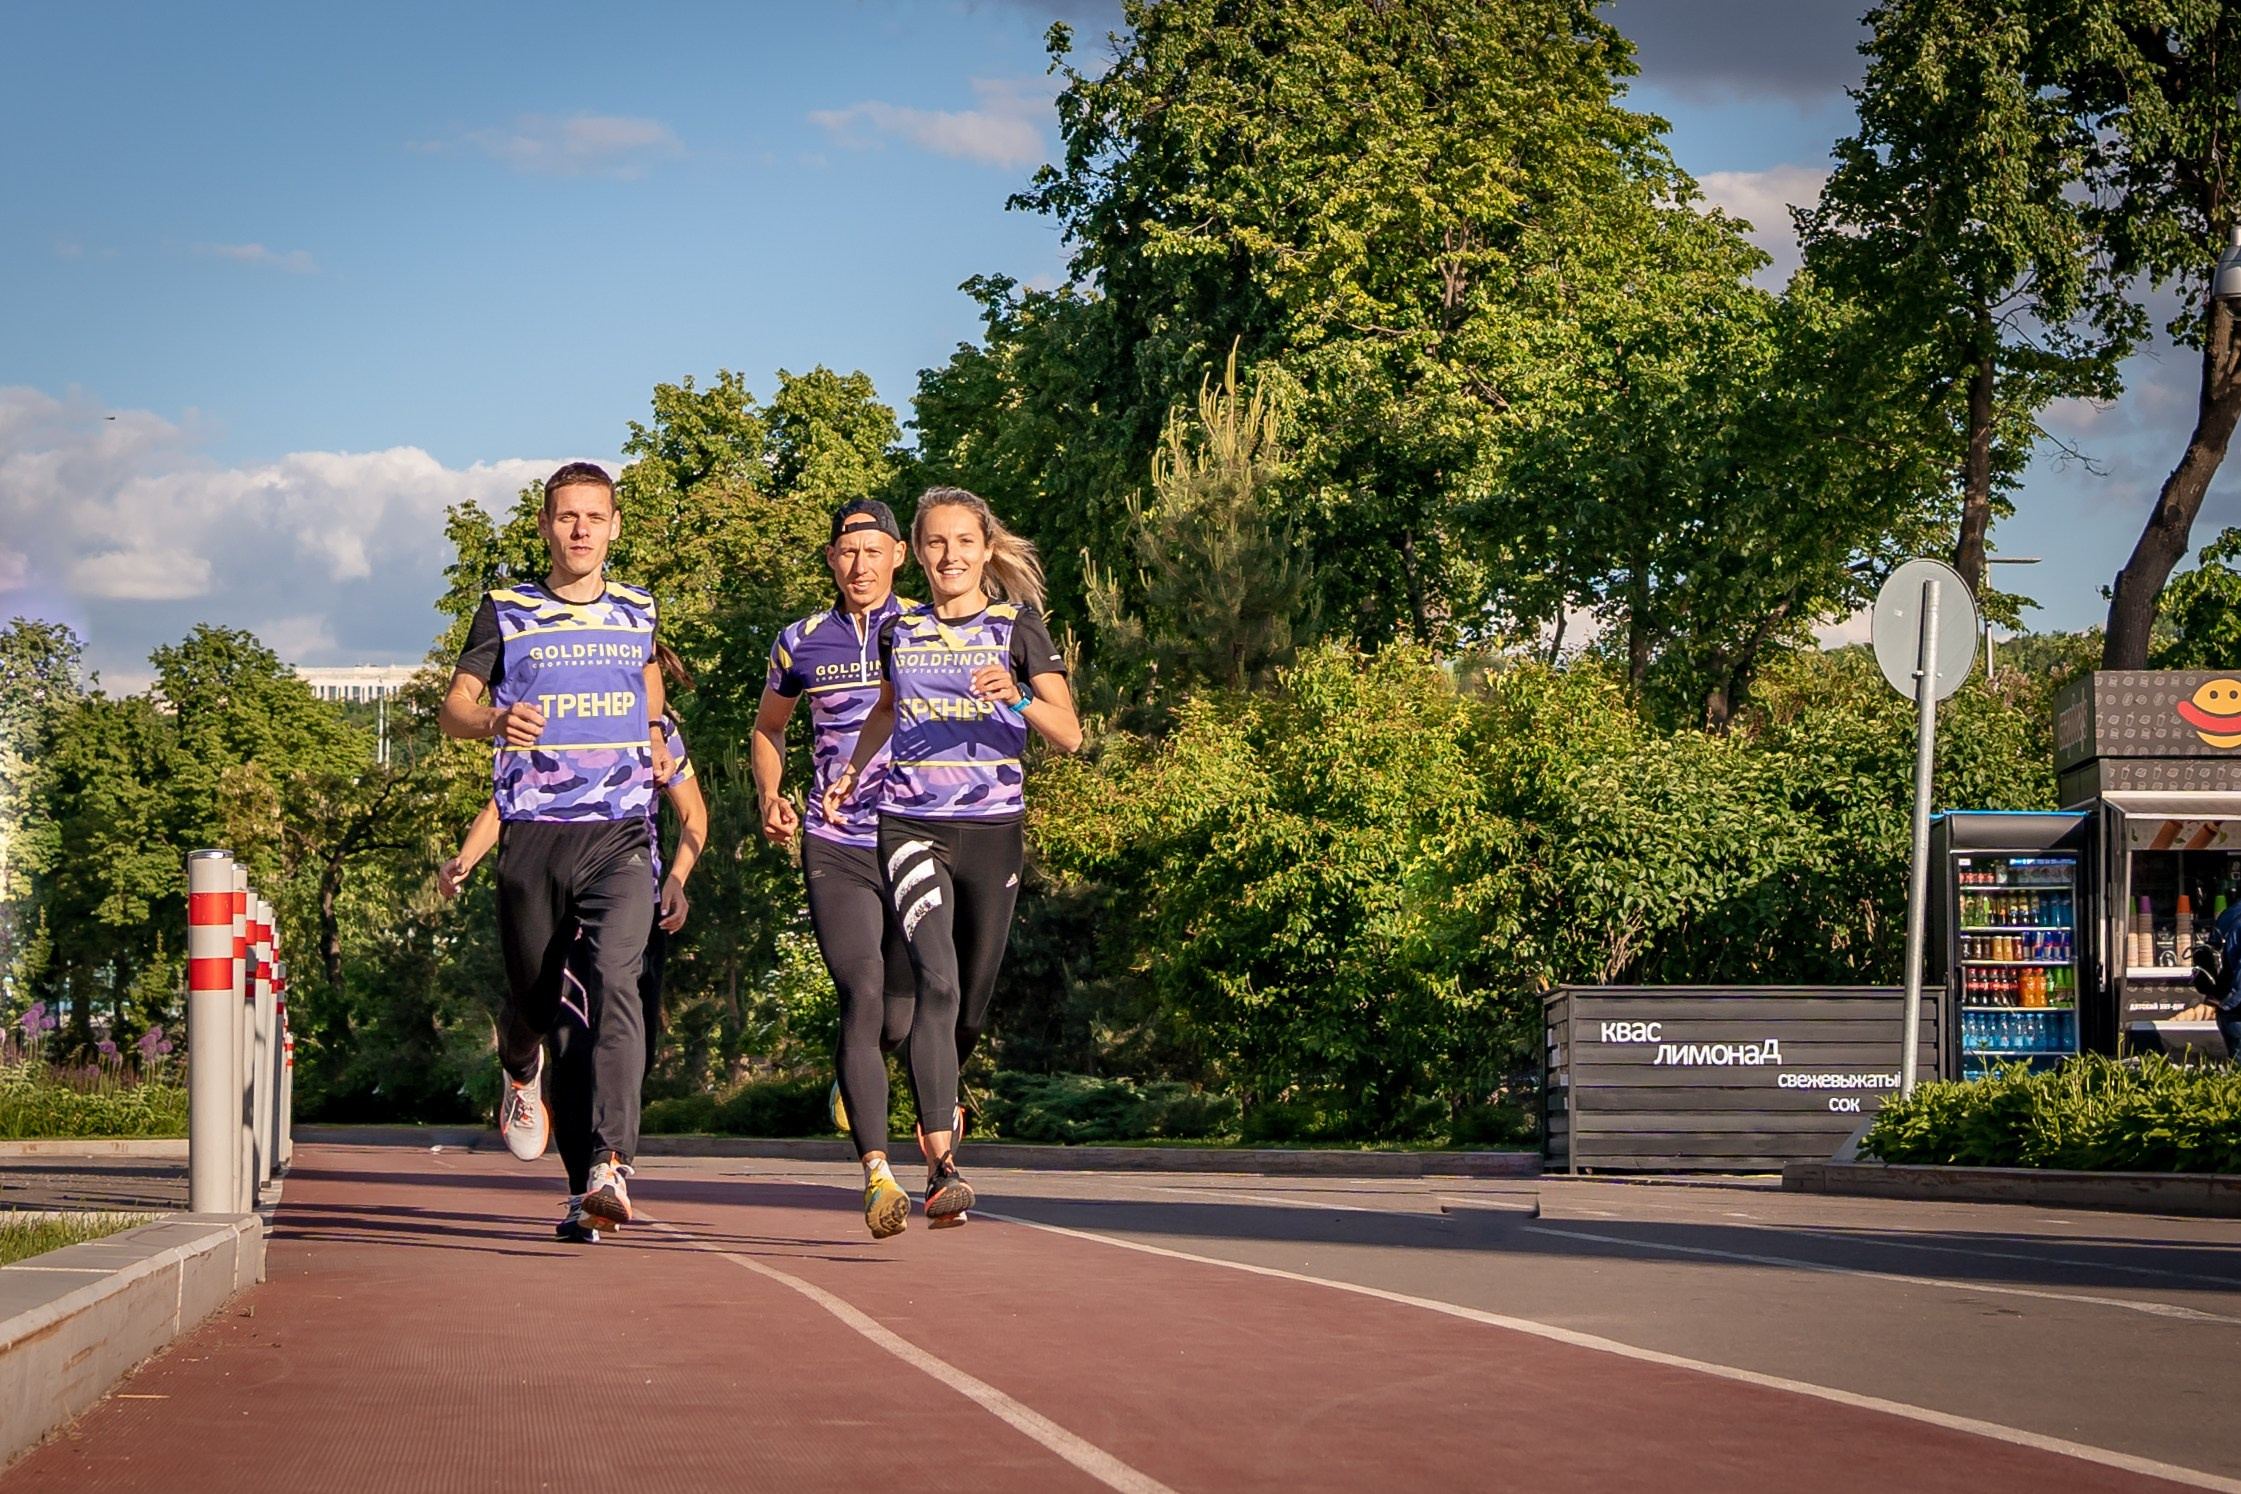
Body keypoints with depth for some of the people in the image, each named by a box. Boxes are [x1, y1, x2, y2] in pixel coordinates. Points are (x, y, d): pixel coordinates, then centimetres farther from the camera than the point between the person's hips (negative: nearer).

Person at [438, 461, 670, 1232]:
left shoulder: (637, 611, 12)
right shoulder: (507, 611, 6)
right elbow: (453, 706, 3)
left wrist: (656, 737, 15)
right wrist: (495, 721, -19)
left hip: (619, 834, 0)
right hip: (532, 835, 0)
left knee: (615, 981, -20)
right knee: (534, 997, 9)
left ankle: (611, 1166, -29)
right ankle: (521, 1072, 48)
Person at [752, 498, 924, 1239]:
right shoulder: (801, 643, 8)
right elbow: (767, 727, 25)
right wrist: (770, 796, 6)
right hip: (834, 851, -1)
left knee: (899, 1018, 4)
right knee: (862, 996, -17)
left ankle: (852, 1076, 41)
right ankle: (878, 1176, -21)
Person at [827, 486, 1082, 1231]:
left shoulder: (1017, 625, 1)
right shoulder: (900, 631, 8)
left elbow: (1069, 735, -6)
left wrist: (1017, 698, -24)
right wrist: (852, 772, 15)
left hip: (991, 829, 0)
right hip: (912, 827, 0)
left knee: (971, 1003, 8)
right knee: (936, 981, -19)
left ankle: (939, 1095, 41)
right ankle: (943, 1168, -25)